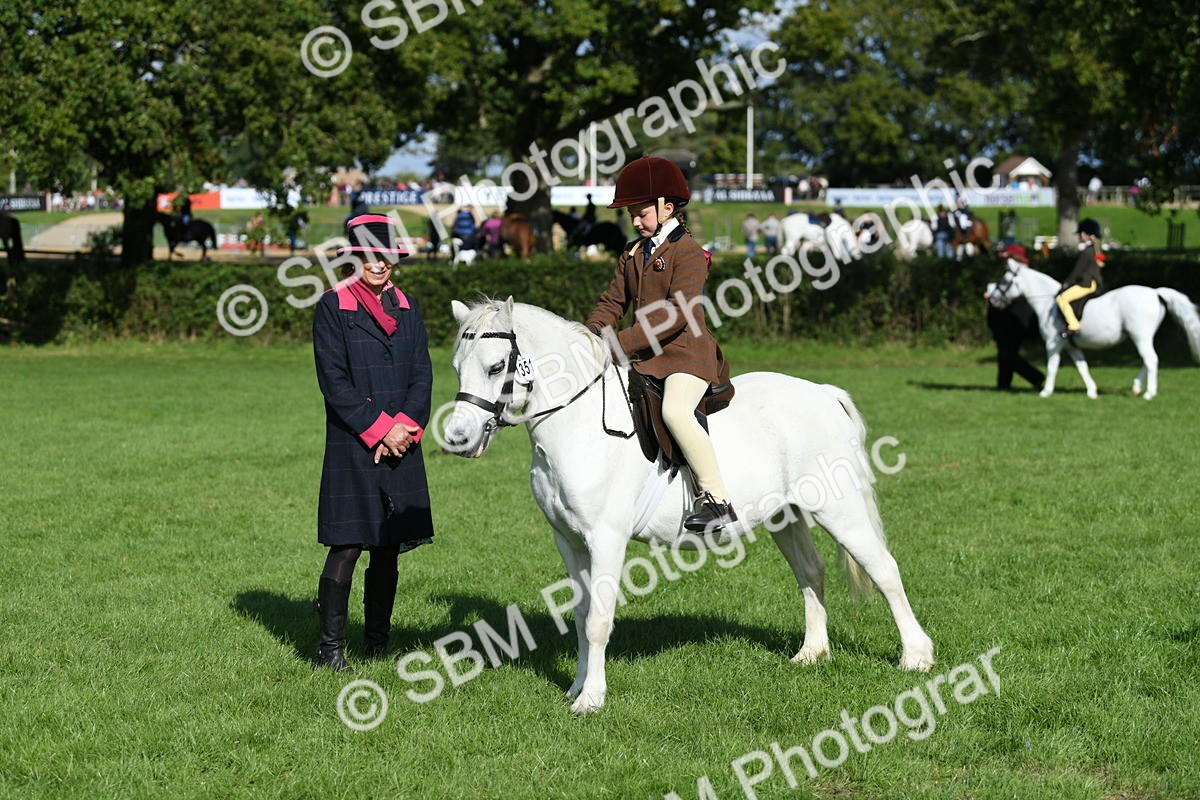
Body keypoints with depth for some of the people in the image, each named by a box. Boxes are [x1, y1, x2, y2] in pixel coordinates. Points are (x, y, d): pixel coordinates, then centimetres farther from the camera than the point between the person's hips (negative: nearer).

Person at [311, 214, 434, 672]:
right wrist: (378, 429, -13)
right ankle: (330, 647, 0)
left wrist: (405, 426, -9)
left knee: (388, 550, 8)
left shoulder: (406, 307, 13)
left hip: (400, 446, 5)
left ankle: (377, 642, 17)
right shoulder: (333, 307, -2)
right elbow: (334, 382, -8)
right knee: (346, 547, -7)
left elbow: (422, 375, 7)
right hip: (352, 446, -5)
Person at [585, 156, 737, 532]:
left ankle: (716, 499, -28)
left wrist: (621, 343, -24)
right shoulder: (633, 254, 17)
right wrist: (592, 336, -1)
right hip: (642, 359, 9)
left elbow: (675, 312, -20)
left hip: (685, 352, -9)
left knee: (675, 410, -33)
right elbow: (613, 301, 20)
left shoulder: (688, 253, -9)